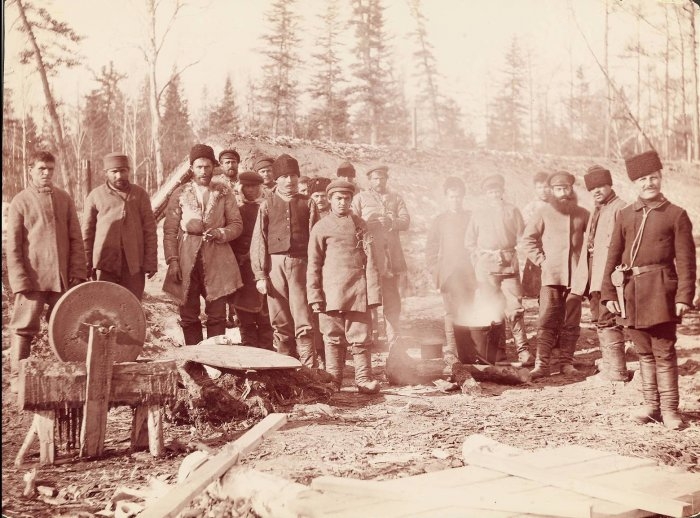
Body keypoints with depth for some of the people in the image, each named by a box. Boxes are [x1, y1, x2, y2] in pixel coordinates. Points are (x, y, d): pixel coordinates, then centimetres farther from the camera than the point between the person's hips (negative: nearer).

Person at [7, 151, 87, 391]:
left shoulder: (64, 199, 9)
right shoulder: (20, 201, 0)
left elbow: (76, 238, 9)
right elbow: (13, 245, -2)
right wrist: (20, 279, -9)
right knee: (24, 327, 2)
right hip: (33, 277, -3)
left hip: (62, 277, 3)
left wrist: (77, 272, 2)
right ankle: (17, 376, 12)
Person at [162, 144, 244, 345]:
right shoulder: (180, 194, 7)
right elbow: (169, 231, 4)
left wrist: (220, 233, -12)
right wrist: (173, 261, -6)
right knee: (189, 317, 3)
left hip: (217, 261, 0)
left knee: (217, 315, -1)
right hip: (187, 260, 0)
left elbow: (237, 224, 8)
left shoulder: (225, 193, 8)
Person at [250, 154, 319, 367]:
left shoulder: (308, 204, 9)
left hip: (300, 264, 0)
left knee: (304, 323, -4)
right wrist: (260, 275, -1)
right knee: (281, 324, 4)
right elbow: (258, 241, 6)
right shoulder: (267, 204, 9)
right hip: (275, 265, 1)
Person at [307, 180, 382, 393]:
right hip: (331, 293, -1)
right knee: (334, 338, 5)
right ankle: (333, 380, 14)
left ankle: (364, 379, 9)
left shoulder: (360, 225, 10)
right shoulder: (321, 227, 6)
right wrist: (314, 296, -2)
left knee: (361, 337, 1)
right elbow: (313, 265, 4)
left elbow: (369, 261, 6)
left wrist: (373, 293, -1)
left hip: (358, 291, 1)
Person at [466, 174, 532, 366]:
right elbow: (469, 241, 13)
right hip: (486, 265, 1)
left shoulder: (512, 210, 11)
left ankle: (523, 350, -7)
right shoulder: (478, 213, 13)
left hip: (509, 264, -1)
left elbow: (521, 236, 10)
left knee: (515, 307, -8)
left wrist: (507, 254, 3)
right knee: (491, 308, 1)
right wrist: (481, 255, 4)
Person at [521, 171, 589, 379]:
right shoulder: (544, 213, 1)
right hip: (551, 275, -2)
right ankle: (542, 363, -6)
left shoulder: (582, 214, 7)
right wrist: (541, 259, -2)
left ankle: (566, 362, 12)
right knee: (547, 320, -7)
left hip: (575, 275, 2)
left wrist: (586, 260, 6)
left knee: (571, 322, 5)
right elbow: (527, 238, 4)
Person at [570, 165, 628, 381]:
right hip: (594, 276, 9)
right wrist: (580, 280, 17)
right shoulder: (597, 211, 21)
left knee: (607, 321, -9)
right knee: (599, 320, 12)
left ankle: (616, 370, -4)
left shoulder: (620, 208, -7)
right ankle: (608, 367, 21)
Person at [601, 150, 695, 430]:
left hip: (660, 289, -3)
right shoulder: (625, 215, 10)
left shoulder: (676, 215, 1)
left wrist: (684, 296, -11)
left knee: (664, 352, 0)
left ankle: (669, 408, 10)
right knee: (644, 352, 11)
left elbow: (686, 259, -3)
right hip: (631, 290, 3)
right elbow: (613, 256, 9)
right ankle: (651, 405, 20)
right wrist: (609, 293, 2)